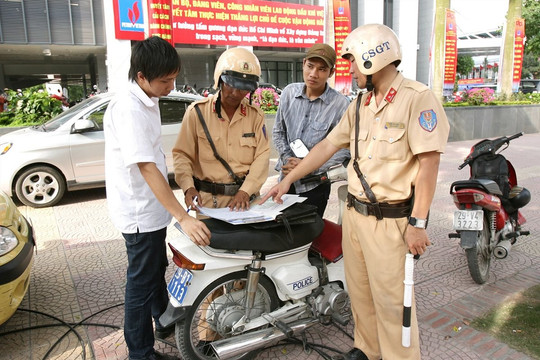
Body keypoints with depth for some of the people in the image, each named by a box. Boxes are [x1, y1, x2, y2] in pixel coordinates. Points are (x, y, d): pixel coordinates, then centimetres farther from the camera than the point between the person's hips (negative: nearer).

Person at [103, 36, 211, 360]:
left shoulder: (148, 100, 6)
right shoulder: (128, 109, -24)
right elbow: (147, 167, -32)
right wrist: (183, 217, -35)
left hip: (153, 207, 10)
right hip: (140, 212, -9)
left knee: (157, 268, 25)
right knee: (142, 281, 5)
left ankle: (165, 320, 47)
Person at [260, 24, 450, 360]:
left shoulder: (418, 98, -12)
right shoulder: (360, 105, 11)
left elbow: (429, 162, -16)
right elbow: (328, 145, 13)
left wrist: (418, 223, -18)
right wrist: (287, 180, 11)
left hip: (392, 221, -7)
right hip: (355, 214, 7)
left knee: (391, 300, 3)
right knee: (359, 291, 18)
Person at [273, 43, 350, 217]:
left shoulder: (340, 104, -14)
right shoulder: (289, 92, -1)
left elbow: (344, 150, -13)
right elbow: (278, 132, 7)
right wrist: (288, 160, -8)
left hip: (315, 184, -3)